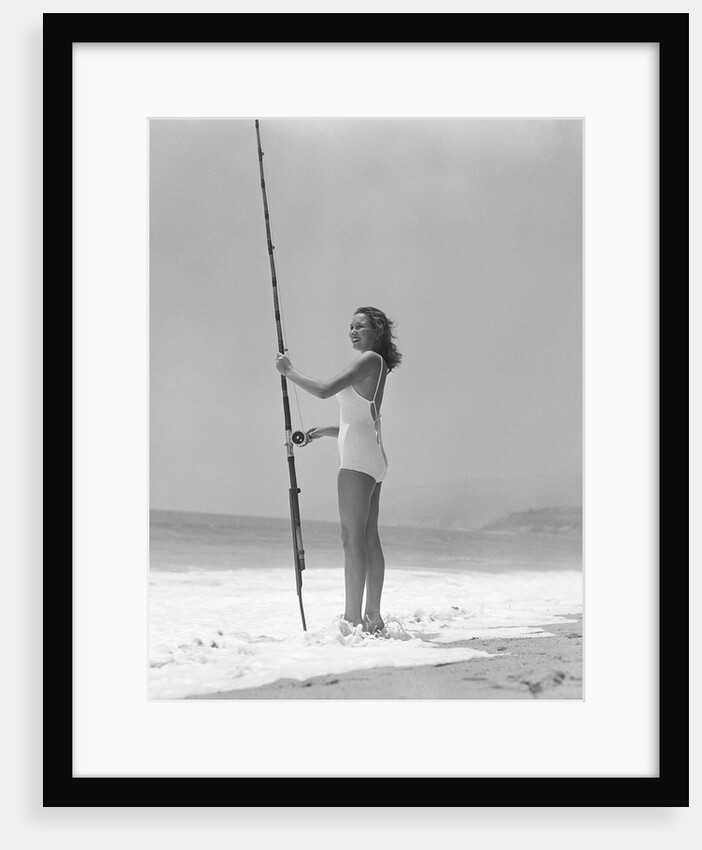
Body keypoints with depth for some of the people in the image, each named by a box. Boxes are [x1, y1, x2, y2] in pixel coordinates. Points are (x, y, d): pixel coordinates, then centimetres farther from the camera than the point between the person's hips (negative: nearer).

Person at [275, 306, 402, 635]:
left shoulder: (371, 359, -9)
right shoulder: (376, 366, 20)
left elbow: (324, 390, -17)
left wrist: (289, 371, -5)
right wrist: (328, 431, 21)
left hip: (358, 459, -10)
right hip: (371, 458, 10)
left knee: (352, 538, -11)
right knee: (369, 538, 9)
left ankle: (352, 620, -13)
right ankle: (373, 618, 11)